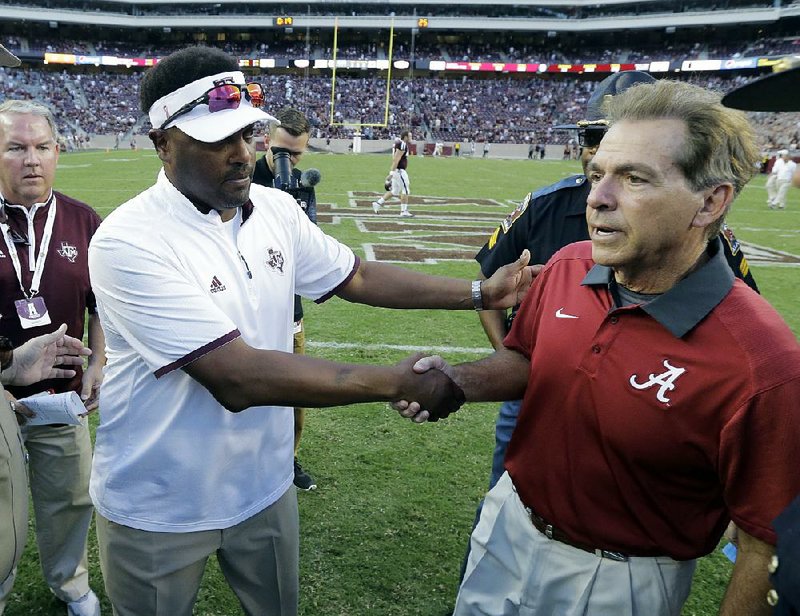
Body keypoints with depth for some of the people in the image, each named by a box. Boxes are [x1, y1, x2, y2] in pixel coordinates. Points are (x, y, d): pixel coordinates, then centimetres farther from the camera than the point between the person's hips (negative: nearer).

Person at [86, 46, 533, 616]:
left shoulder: (277, 209, -5)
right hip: (158, 511, -5)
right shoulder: (128, 242, -26)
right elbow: (237, 378, -33)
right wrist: (397, 382, -32)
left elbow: (355, 276, 7)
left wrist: (479, 293, 2)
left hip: (265, 485, 5)